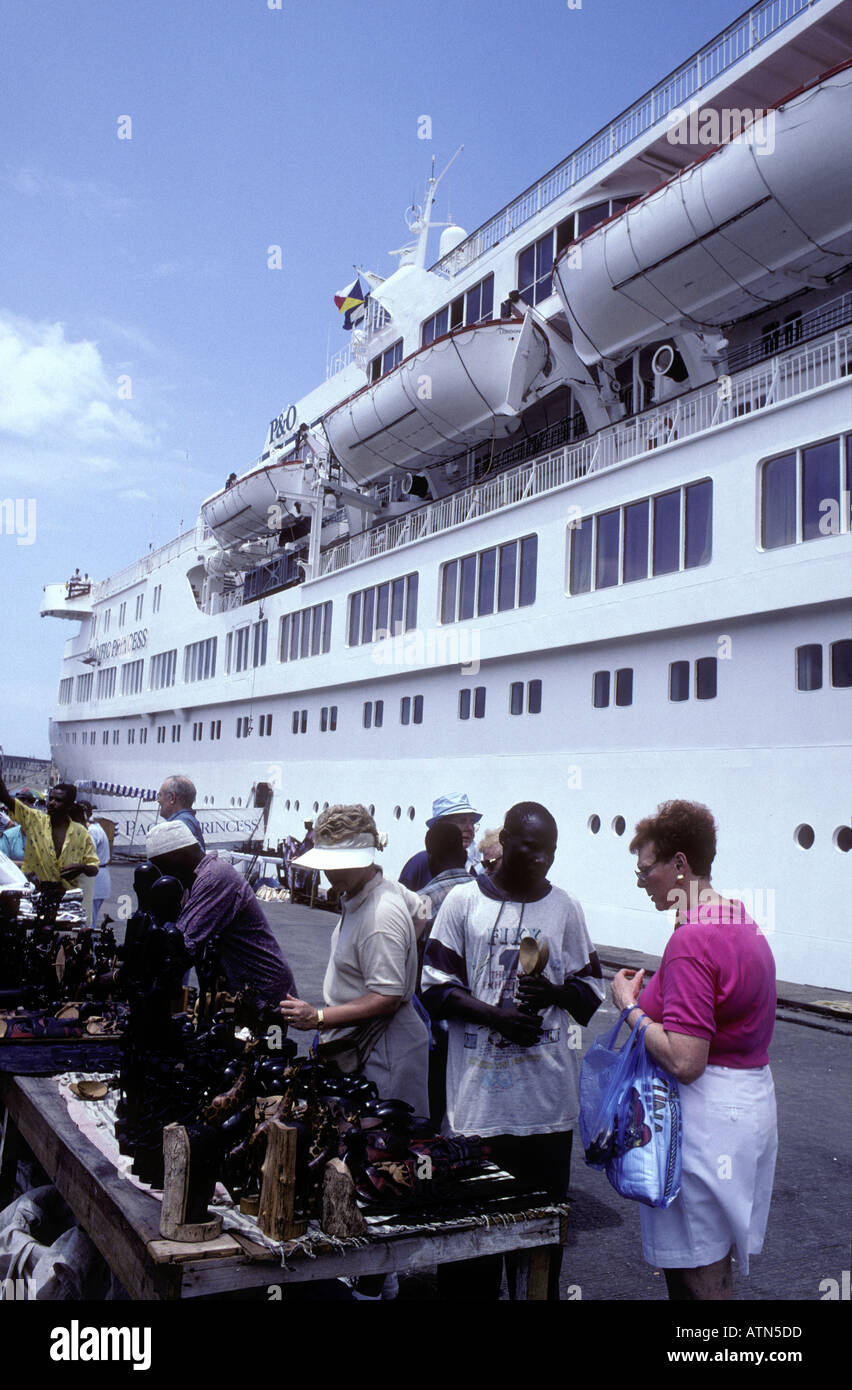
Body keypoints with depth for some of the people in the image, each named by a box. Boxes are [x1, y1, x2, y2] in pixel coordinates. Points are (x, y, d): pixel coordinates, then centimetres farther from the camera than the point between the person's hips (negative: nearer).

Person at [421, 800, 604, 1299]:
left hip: (547, 1094, 1)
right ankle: (471, 1292, 21)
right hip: (478, 1093, -1)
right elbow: (436, 986, 1)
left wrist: (555, 993, -13)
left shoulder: (565, 907, 5)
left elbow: (592, 993, 9)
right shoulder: (464, 901, 1)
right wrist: (496, 1016, -14)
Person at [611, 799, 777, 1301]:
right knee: (717, 1266, 21)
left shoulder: (692, 939, -22)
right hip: (753, 1101, 10)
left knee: (696, 1278, 3)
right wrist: (652, 994, 10)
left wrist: (630, 1006, -13)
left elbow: (684, 1062, -27)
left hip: (706, 1116, -10)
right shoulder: (746, 925, 9)